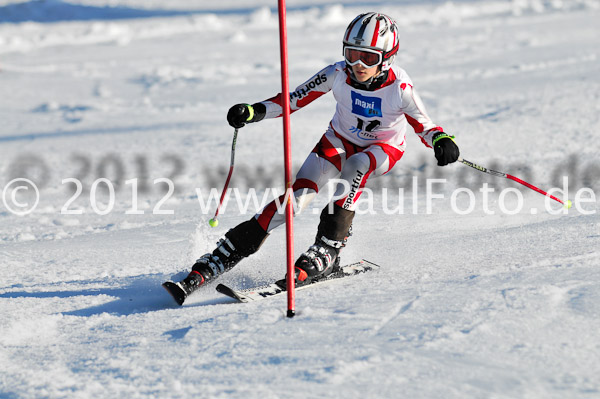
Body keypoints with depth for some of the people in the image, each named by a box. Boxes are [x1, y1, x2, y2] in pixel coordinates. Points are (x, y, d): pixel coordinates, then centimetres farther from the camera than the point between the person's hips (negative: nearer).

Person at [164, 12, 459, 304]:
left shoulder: (399, 88, -28)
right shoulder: (338, 74, -23)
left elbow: (424, 126, -18)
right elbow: (294, 100, -13)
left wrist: (442, 141, -40)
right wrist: (254, 112, -27)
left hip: (384, 149, -1)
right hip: (341, 140, 1)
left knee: (355, 168, -38)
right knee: (297, 195, -17)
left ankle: (326, 251, -32)